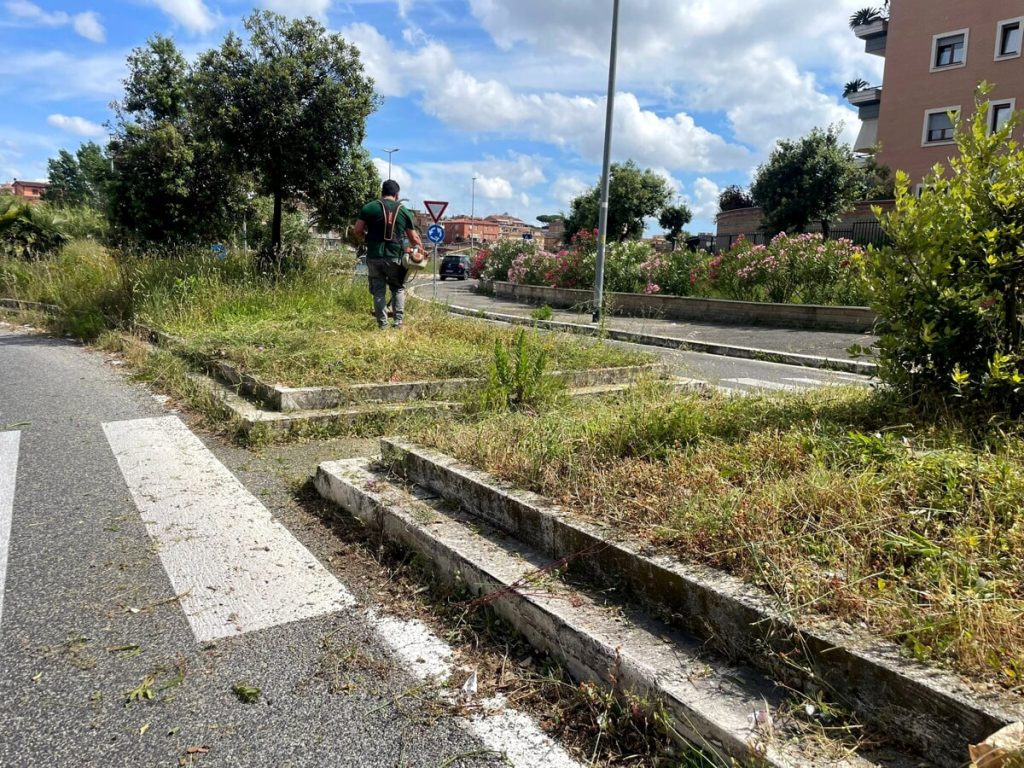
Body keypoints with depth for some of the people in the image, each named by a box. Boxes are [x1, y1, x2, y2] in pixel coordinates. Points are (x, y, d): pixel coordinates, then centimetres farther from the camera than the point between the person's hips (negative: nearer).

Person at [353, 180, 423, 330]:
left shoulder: (370, 207, 1)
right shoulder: (404, 211, 5)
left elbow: (357, 231, 0)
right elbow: (414, 238, 8)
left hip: (374, 257, 0)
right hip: (395, 257, 1)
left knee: (378, 291, 9)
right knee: (398, 289, 18)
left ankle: (382, 324, 9)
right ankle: (398, 321, 11)